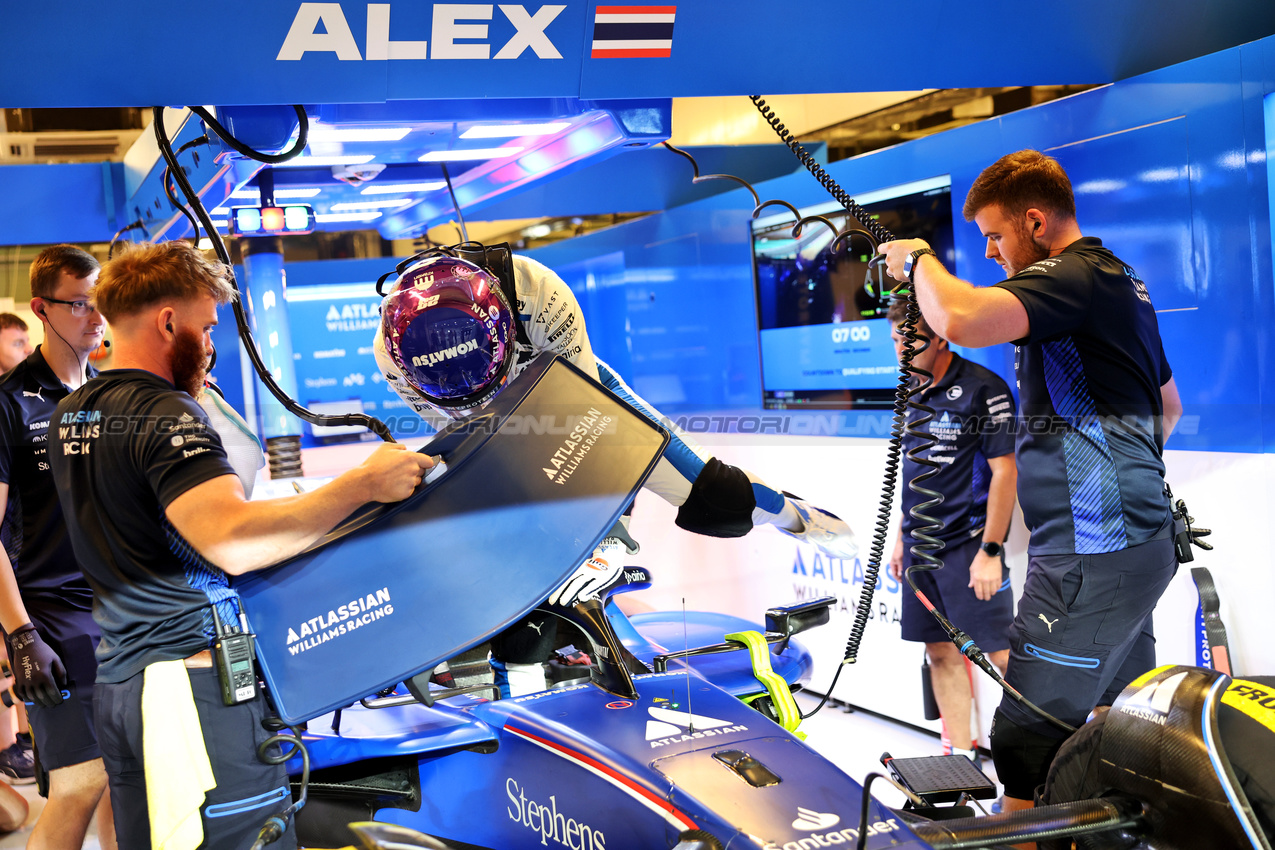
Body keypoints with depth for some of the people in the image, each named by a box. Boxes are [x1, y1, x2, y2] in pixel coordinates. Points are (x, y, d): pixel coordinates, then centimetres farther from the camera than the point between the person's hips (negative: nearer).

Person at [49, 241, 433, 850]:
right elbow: (232, 541, -31)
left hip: (116, 679, 10)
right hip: (193, 679, -9)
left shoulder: (68, 416, 14)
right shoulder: (166, 415, -15)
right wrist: (364, 484, -27)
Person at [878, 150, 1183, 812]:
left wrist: (918, 259, -12)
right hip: (1142, 541, 11)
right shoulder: (1121, 281, 20)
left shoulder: (1072, 275, -13)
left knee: (1029, 745, -10)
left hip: (1090, 556, -11)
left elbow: (960, 319, -31)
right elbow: (1168, 405, 32)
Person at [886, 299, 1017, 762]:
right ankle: (960, 756, 17)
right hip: (921, 547, 7)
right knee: (942, 654, 9)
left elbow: (1005, 472, -14)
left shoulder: (983, 389, -12)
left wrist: (990, 551, -17)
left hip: (968, 547, -7)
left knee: (998, 654, -6)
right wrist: (902, 537, 18)